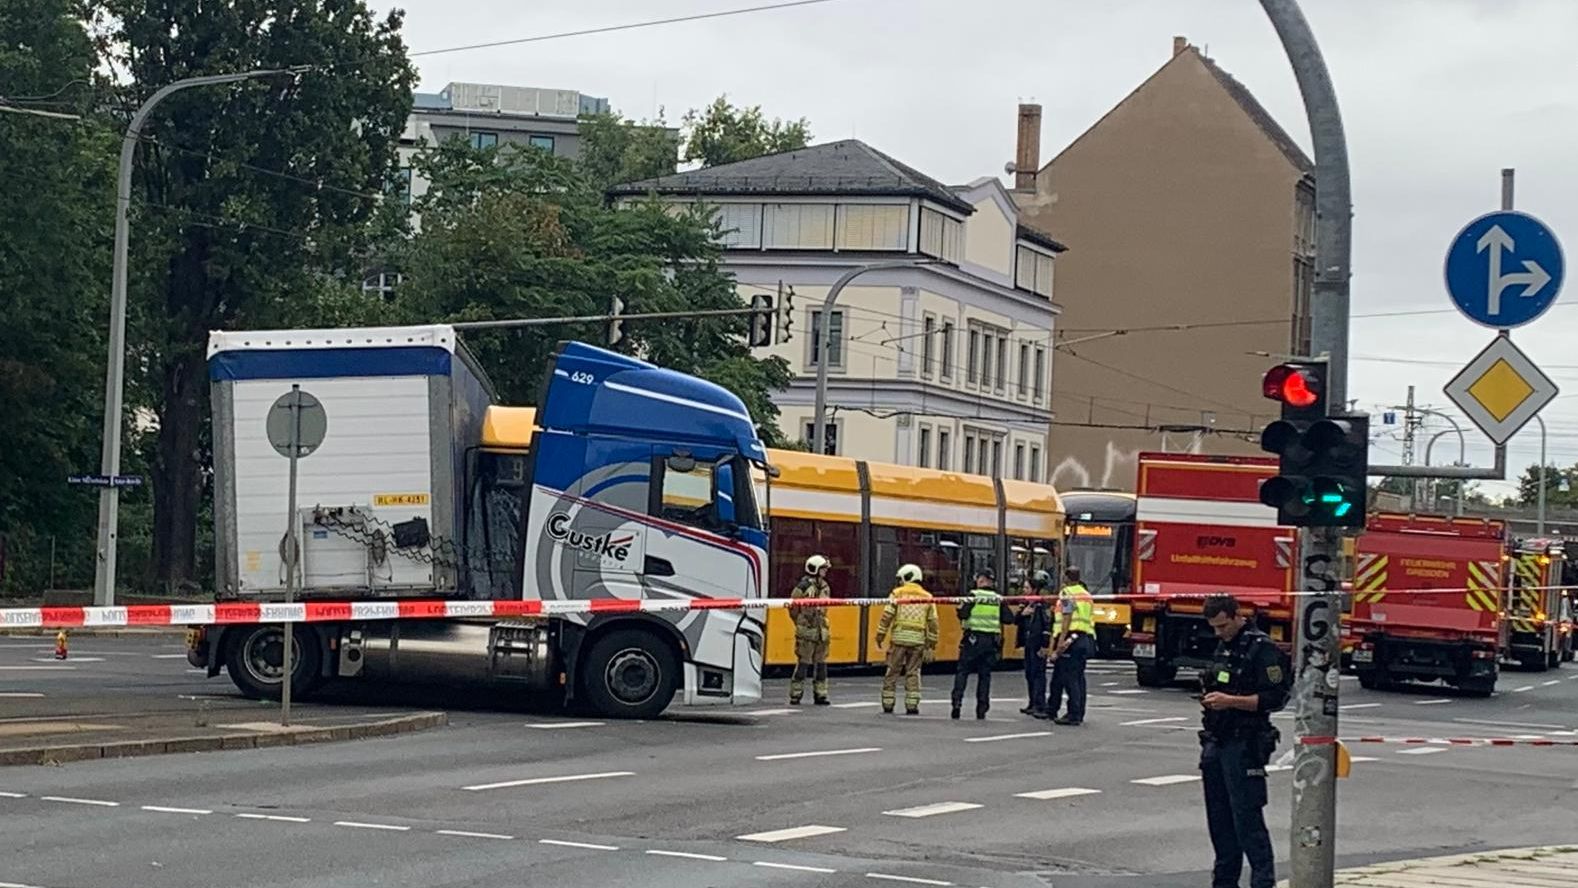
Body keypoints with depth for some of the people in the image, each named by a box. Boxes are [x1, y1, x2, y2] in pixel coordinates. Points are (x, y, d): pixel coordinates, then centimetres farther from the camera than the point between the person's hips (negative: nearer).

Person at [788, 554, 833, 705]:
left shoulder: (824, 587, 12)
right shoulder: (803, 586, -11)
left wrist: (822, 623, 17)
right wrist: (800, 622, 2)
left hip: (821, 631, 7)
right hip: (806, 631, -7)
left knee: (821, 663, 9)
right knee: (803, 663, -6)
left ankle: (820, 694, 14)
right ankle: (795, 695, 0)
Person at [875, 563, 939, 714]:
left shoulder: (897, 594, 2)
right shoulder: (927, 597, 10)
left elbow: (887, 616, -5)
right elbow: (933, 622, 8)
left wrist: (880, 635, 0)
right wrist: (931, 643, 13)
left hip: (899, 638, -2)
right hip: (918, 640, 2)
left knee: (893, 671, 7)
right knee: (913, 673, 8)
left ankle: (887, 704, 10)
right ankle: (912, 705, 2)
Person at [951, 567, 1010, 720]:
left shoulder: (974, 595, -6)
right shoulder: (998, 599, 6)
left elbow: (963, 614, -15)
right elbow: (1009, 619, 3)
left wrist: (960, 610, 7)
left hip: (973, 639, -4)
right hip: (991, 641, 4)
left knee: (962, 671, 4)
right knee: (985, 674, 9)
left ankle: (957, 701, -9)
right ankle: (982, 708, 7)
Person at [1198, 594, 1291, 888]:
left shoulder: (1262, 649, -11)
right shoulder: (1223, 646, 16)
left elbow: (1275, 698, -15)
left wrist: (1230, 701, -20)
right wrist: (1210, 699, 8)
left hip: (1245, 744, -8)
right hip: (1217, 742, 8)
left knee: (1247, 817, -10)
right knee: (1219, 817, 10)